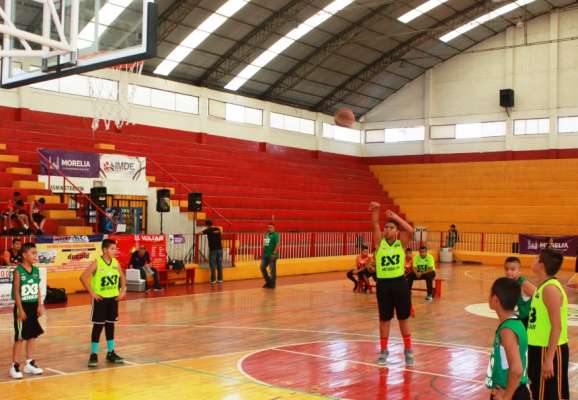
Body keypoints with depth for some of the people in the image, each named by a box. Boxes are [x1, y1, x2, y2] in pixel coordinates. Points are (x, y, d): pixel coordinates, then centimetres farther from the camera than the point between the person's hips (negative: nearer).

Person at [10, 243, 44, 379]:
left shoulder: (36, 270, 6)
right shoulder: (18, 271, -13)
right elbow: (16, 292, -14)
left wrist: (39, 305, 3)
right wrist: (20, 309, -16)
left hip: (33, 306, 6)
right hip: (22, 307, -6)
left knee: (32, 335, 11)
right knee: (20, 337, -2)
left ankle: (30, 364, 21)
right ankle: (14, 366, 7)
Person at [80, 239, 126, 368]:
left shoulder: (116, 262, 2)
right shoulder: (97, 263, -14)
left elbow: (122, 277, 17)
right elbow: (83, 277, -18)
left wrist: (123, 291, 6)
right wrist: (92, 293, -17)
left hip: (113, 298, 5)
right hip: (100, 299, -5)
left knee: (110, 325, 12)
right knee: (98, 326, -2)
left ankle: (111, 353, 21)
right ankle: (93, 354, 6)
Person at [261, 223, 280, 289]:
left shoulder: (275, 235, -9)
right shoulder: (266, 234, 14)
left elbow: (277, 244, -18)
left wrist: (274, 254, -23)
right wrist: (263, 252, 16)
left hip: (272, 255, -8)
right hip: (265, 255, 8)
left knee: (272, 270, 0)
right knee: (262, 267, 7)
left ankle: (272, 284, 10)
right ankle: (268, 282, 23)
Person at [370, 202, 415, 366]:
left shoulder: (401, 243, 1)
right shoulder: (379, 243, 2)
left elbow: (411, 231, -17)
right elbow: (375, 225, -12)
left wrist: (396, 217, -20)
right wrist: (375, 210, -28)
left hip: (399, 283, 0)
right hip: (383, 284, 0)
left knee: (404, 318, 9)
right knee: (384, 319, 10)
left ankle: (408, 350, 22)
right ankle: (383, 351, 22)